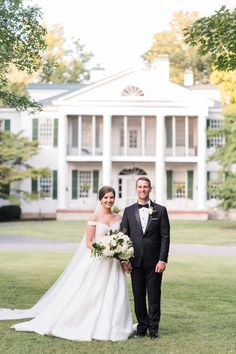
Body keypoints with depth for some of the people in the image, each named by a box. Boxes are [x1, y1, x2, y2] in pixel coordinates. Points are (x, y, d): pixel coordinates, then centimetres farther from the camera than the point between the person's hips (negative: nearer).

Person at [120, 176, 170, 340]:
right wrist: (124, 259, -1)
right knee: (138, 296, 6)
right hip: (135, 262, 2)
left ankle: (153, 328, 12)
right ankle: (142, 326, 16)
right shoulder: (129, 211, 8)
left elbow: (165, 237, -1)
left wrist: (163, 260, -9)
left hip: (154, 262, -2)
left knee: (154, 296, 3)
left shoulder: (160, 210, 2)